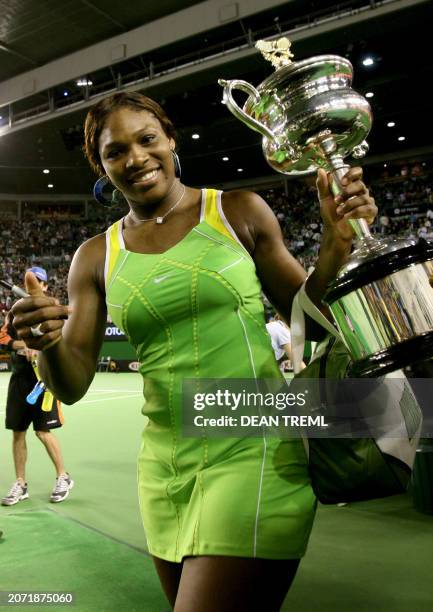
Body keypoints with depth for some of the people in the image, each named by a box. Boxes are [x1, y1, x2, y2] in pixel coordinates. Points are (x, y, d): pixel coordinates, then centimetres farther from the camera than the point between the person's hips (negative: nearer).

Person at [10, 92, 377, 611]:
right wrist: (47, 343, -19)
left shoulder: (239, 212, -1)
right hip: (165, 468, 4)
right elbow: (72, 386, 3)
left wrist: (336, 246, -12)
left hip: (254, 455, -3)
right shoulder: (96, 257, 5)